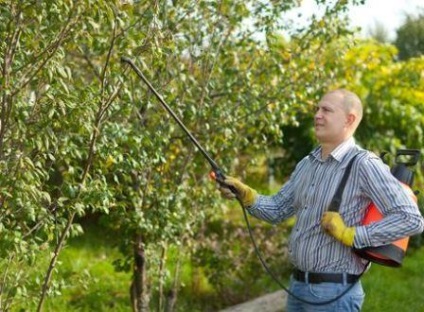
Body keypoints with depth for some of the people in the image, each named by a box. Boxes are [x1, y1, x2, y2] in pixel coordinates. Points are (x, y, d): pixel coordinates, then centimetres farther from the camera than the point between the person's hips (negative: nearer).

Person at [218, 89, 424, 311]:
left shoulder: (364, 165, -14)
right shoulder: (307, 164, 10)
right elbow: (277, 210, 15)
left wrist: (351, 235, -20)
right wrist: (246, 195, -3)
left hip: (334, 292, -7)